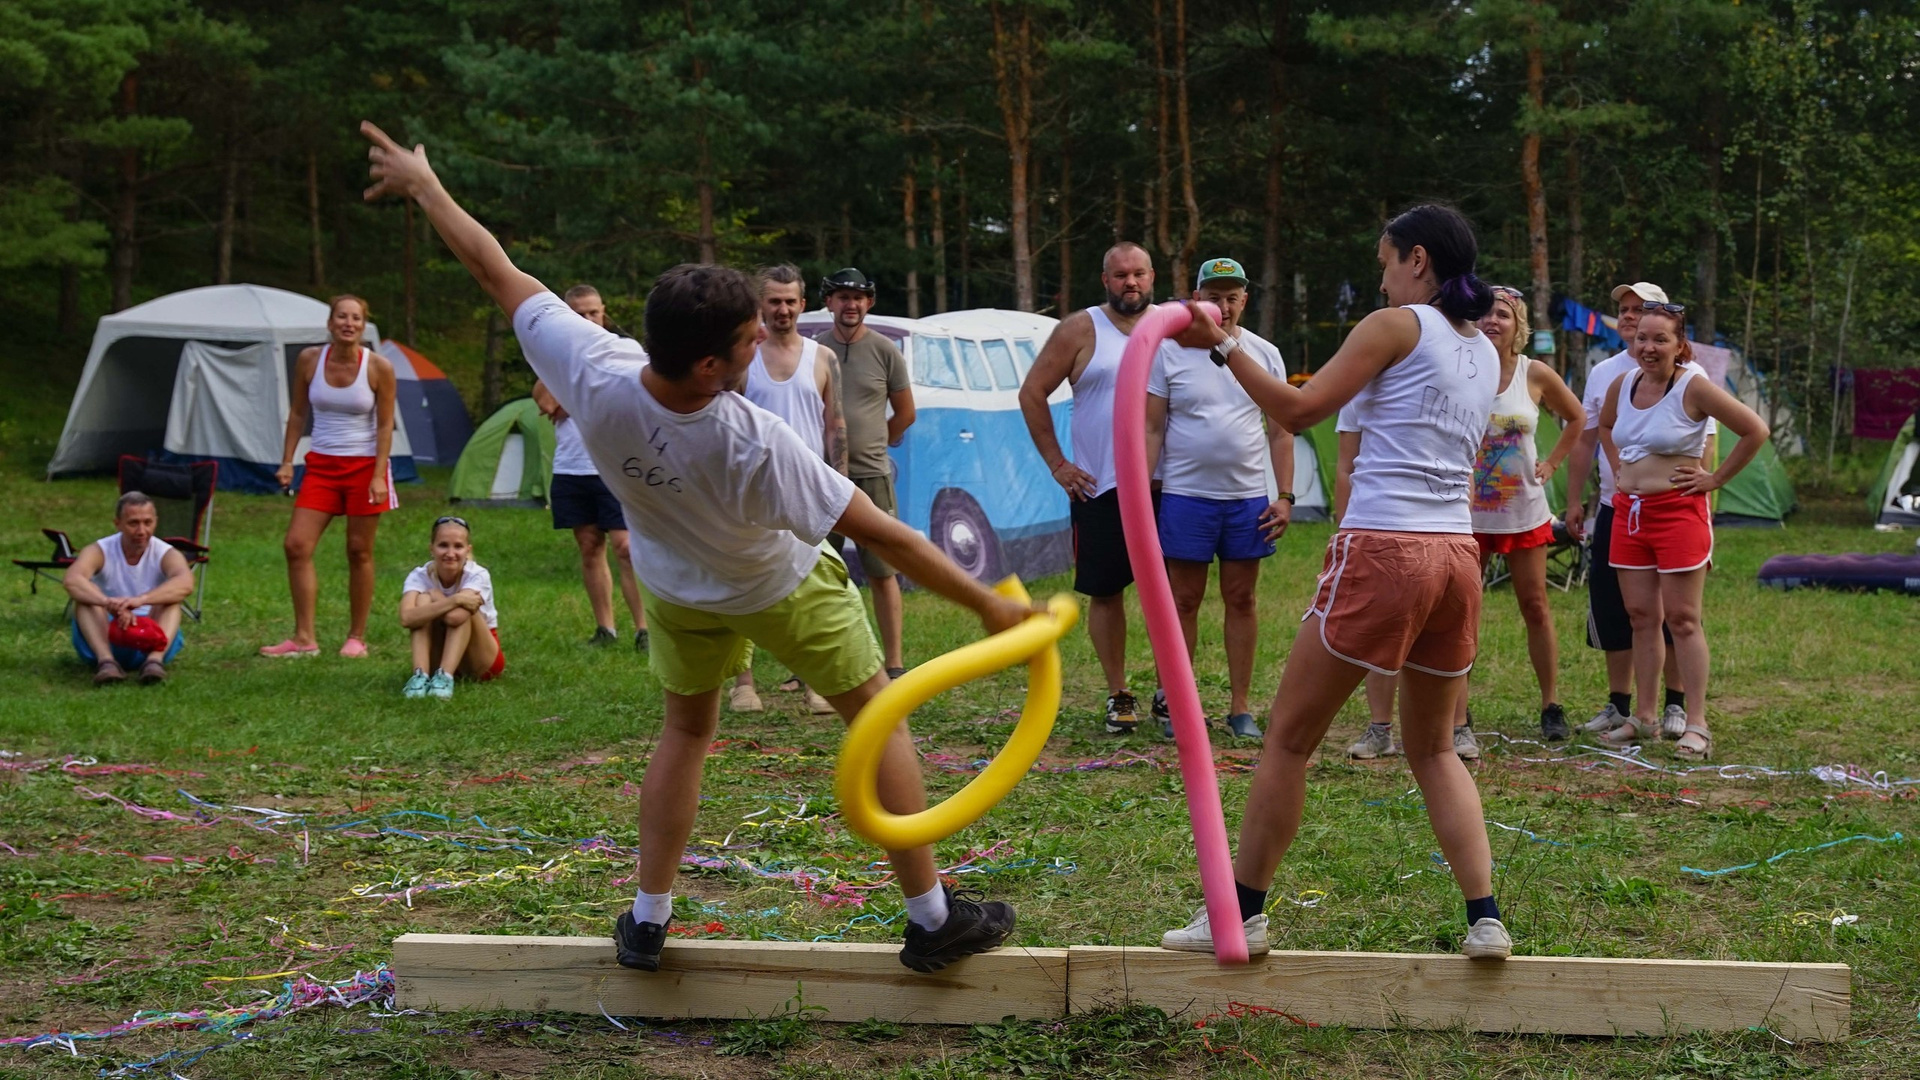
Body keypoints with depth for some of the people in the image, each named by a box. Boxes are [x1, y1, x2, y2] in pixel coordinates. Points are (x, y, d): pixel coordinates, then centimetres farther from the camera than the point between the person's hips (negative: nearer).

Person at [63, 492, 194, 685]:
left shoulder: (166, 555, -9)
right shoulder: (99, 552, -8)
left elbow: (185, 584, -33)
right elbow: (71, 580, -31)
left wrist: (141, 600, -50)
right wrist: (110, 603, -49)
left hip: (149, 639, 0)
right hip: (105, 639, 0)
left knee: (170, 598, -25)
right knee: (85, 597, -25)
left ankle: (155, 660, -49)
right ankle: (106, 660, -46)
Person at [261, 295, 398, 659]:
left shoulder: (378, 368, -9)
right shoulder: (309, 359, -2)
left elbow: (385, 425, -6)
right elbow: (297, 414, 8)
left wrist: (378, 475, -14)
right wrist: (287, 461, 3)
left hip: (363, 465, -3)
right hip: (321, 464, 3)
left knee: (359, 552, 2)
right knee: (297, 545, -7)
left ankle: (357, 637, 13)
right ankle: (304, 638, -3)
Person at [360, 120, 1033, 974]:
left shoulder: (594, 373, -35)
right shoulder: (755, 447, -42)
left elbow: (497, 271, -21)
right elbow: (880, 533, -34)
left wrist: (425, 188, -7)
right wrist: (986, 602, -25)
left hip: (677, 588, 4)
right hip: (781, 588, -4)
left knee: (685, 726, 24)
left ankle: (648, 919, 24)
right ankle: (932, 918, 14)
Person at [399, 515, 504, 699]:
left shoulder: (478, 576, -18)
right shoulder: (419, 576, -14)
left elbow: (456, 616, -38)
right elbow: (406, 618, -36)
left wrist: (437, 597, -19)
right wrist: (454, 600, -41)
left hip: (481, 661, -2)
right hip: (438, 657, 2)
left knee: (460, 612, -30)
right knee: (423, 600, -24)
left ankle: (445, 676, -38)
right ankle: (420, 675, -37)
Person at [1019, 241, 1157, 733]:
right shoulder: (1081, 330, 0)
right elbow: (1032, 392, 1)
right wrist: (1057, 465, -2)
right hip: (1099, 488, -1)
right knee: (1105, 592, 3)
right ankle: (1119, 697, 14)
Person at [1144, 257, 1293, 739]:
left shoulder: (1265, 354, 7)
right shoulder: (1169, 351, -1)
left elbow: (1280, 431, 10)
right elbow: (1150, 429, -1)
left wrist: (1284, 496, 2)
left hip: (1249, 499, 3)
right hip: (1186, 496, -3)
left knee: (1242, 600, 6)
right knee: (1184, 600, 2)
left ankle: (1239, 707, 12)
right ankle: (1172, 698, 10)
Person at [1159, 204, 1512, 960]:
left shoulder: (1397, 326, -4)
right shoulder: (1485, 353, 16)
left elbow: (1298, 409, -7)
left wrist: (1223, 345, -1)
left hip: (1381, 551, -7)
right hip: (1457, 556, 7)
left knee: (1288, 737, 4)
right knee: (1432, 749, 18)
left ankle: (1241, 913, 9)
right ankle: (1485, 919, 7)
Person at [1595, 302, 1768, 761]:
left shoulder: (1693, 387, -12)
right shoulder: (1622, 385, 7)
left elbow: (1755, 431, -10)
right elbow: (1604, 425, 30)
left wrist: (1716, 479, -8)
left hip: (1678, 512, -6)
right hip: (1629, 511, 6)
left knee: (1681, 619, -5)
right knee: (1641, 616, 9)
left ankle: (1697, 725, 0)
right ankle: (1643, 718, 16)